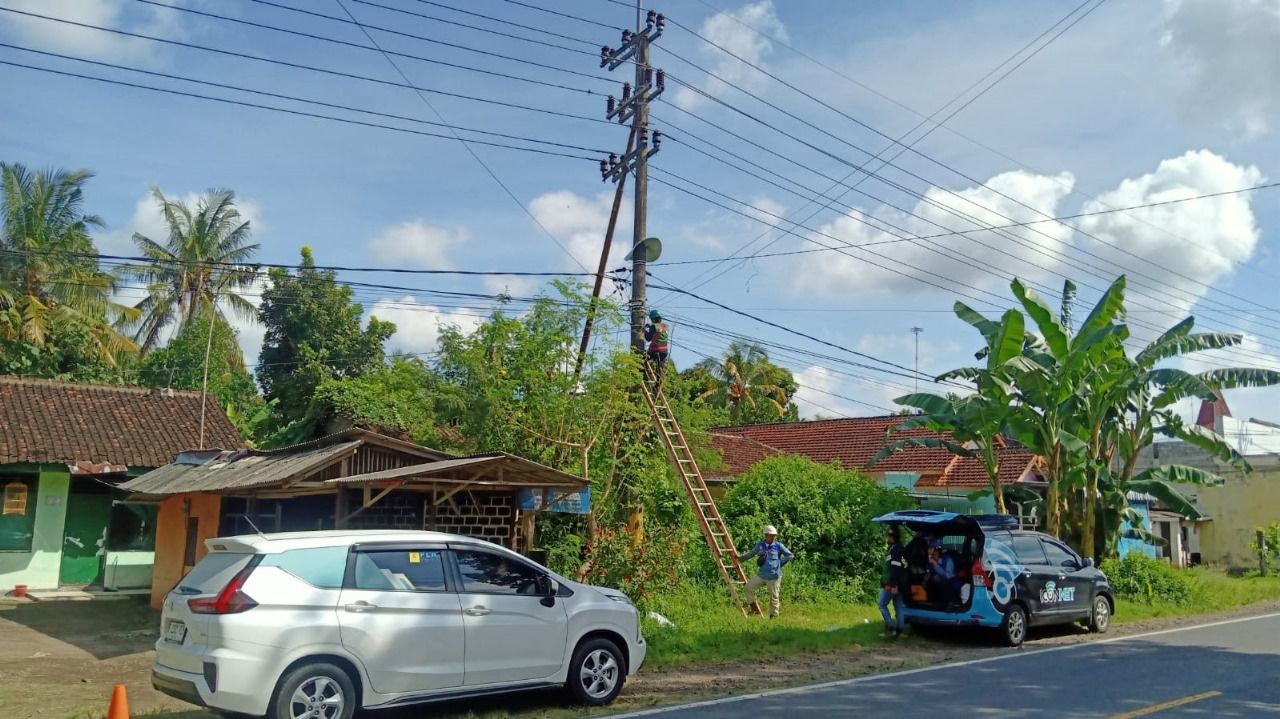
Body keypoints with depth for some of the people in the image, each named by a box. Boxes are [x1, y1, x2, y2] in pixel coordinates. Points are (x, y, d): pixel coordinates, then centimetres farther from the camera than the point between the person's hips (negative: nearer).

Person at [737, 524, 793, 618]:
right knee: (749, 586, -5)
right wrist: (739, 558, 18)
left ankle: (773, 616, 15)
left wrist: (779, 562, -1)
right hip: (761, 575, 4)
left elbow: (790, 556, 2)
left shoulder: (779, 546, -4)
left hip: (774, 576, -4)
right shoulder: (760, 545, 6)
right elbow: (751, 554, 21)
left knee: (774, 597, 2)